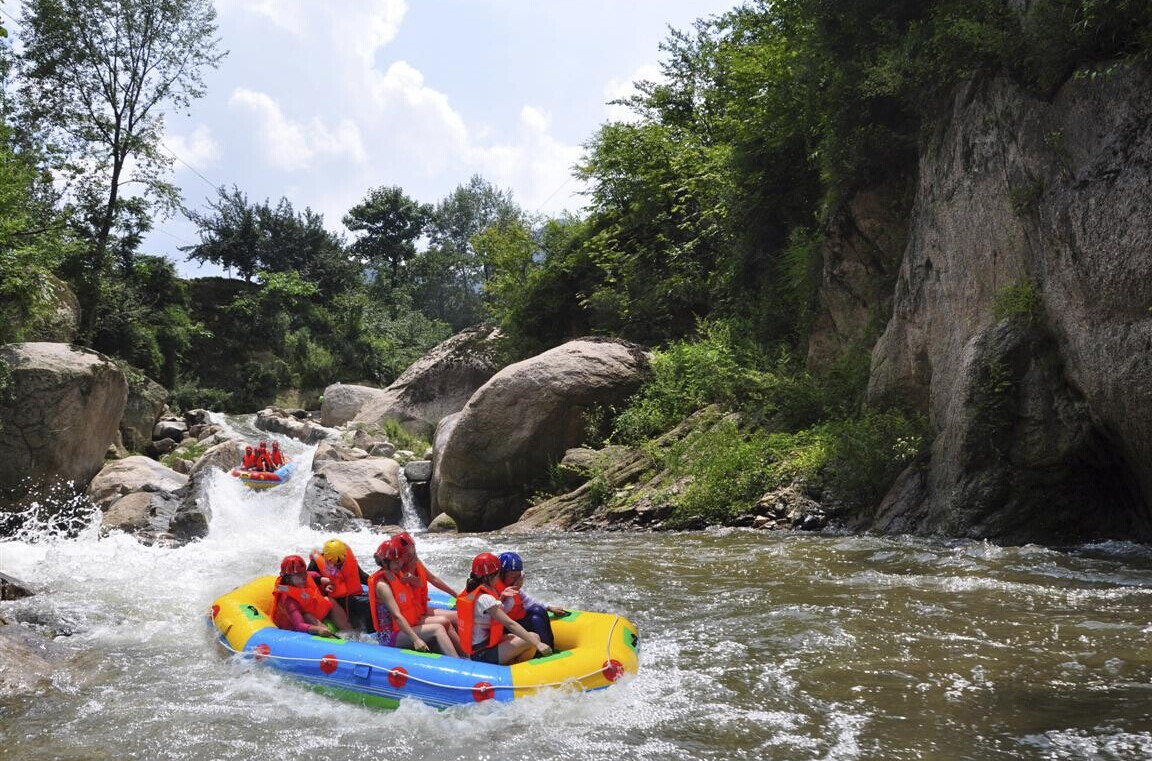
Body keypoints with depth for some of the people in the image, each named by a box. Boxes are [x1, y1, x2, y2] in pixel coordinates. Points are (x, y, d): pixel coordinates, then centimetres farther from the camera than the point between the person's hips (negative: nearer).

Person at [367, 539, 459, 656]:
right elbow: (397, 616, -26)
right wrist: (415, 639, -32)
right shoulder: (382, 585, -18)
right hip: (390, 636, -9)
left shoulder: (398, 575, 10)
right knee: (437, 629, -22)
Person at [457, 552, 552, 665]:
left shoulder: (469, 592, 7)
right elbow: (510, 624, -28)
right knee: (533, 638, -13)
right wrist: (537, 644, -31)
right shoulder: (485, 599, -21)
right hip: (483, 656, -10)